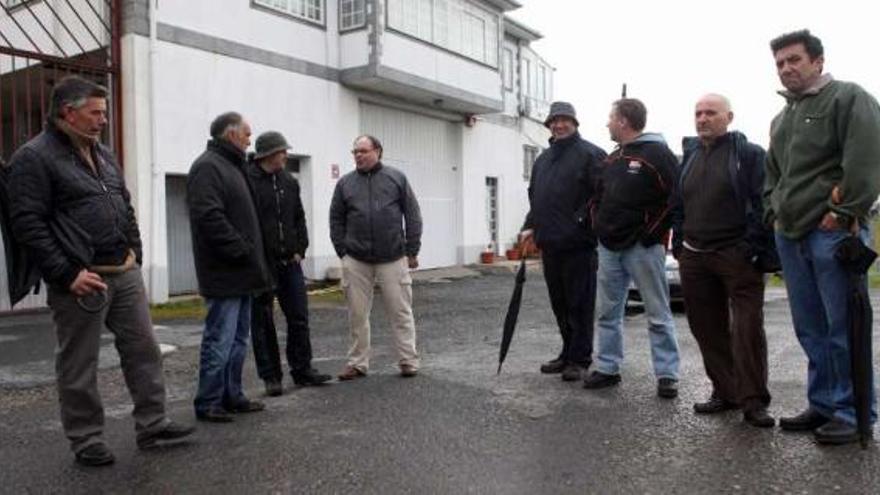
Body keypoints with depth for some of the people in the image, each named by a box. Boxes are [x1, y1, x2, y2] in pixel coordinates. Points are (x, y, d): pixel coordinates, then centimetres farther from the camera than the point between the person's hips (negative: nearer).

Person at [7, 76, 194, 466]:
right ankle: (86, 441, 19)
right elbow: (28, 224, -14)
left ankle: (152, 425, 20)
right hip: (82, 280, -7)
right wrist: (67, 274, -18)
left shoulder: (102, 155, 16)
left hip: (125, 274, 7)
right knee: (78, 365, 5)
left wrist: (135, 255, 12)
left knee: (143, 349, 9)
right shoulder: (33, 157, -8)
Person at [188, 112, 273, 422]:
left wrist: (252, 256, 15)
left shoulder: (231, 166, 20)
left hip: (241, 273, 10)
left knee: (238, 340, 15)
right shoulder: (208, 167, -12)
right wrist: (241, 251, -19)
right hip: (224, 272, -10)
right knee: (220, 340, -4)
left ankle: (232, 396, 24)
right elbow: (209, 217, -24)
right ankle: (208, 404, 6)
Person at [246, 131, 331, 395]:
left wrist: (300, 249, 4)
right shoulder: (248, 180, -10)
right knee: (263, 322, 5)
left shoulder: (289, 181, 10)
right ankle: (270, 376, 15)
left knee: (299, 317, 9)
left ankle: (302, 369, 21)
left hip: (289, 262, 6)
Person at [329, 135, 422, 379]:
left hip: (393, 258, -2)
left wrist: (412, 251, 0)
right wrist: (342, 251, 4)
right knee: (357, 314, 7)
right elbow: (336, 219, 11)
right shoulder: (345, 183, 9)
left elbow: (413, 216, 4)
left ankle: (408, 361, 11)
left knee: (401, 311, 2)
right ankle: (358, 363, 18)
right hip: (356, 260, 2)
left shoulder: (396, 178, 4)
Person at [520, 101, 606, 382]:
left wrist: (583, 222, -17)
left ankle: (580, 359, 8)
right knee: (559, 303, 13)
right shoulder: (543, 159, 19)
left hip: (578, 245, -7)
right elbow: (534, 197, 24)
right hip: (549, 243, 7)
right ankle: (568, 353, 24)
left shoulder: (590, 154, -4)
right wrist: (530, 226, 13)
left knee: (579, 303, -1)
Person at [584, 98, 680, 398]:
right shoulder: (612, 159, 16)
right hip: (609, 248, 8)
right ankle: (607, 368, 20)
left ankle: (667, 374, 7)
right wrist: (600, 226, 12)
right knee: (608, 312, 11)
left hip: (643, 247, -8)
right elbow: (600, 197, 25)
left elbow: (677, 197, -12)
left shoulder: (657, 154, -8)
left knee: (658, 315, 0)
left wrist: (654, 233, -13)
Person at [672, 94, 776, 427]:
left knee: (748, 328, -7)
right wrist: (679, 244, 12)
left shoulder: (749, 154, -1)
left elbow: (762, 204, -8)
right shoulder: (689, 157, 17)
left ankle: (753, 401, 1)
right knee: (707, 329, 9)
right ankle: (724, 392, 21)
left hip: (737, 257, -6)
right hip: (694, 258, 6)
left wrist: (753, 247, -15)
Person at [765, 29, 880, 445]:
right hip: (790, 236, 7)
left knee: (843, 329, -4)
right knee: (810, 329, 10)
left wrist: (844, 212, -15)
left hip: (832, 233, -7)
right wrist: (774, 214, 16)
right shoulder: (781, 120, 22)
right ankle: (823, 405, 18)